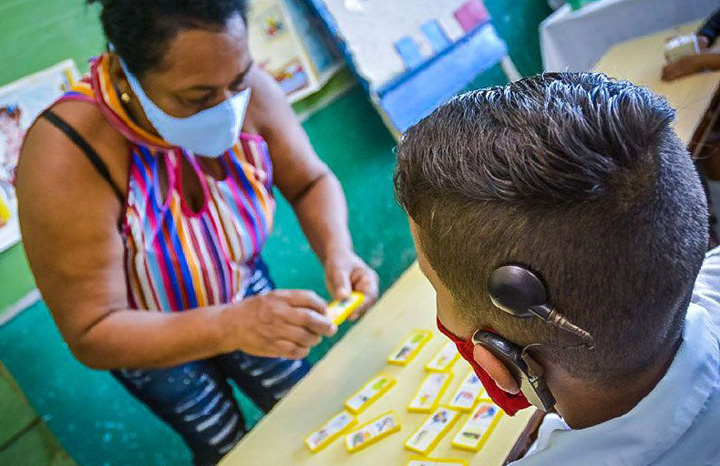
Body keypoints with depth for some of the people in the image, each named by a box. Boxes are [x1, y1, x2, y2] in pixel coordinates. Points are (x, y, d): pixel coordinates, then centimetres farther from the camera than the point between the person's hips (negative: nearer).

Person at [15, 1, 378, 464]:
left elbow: (311, 181, -13)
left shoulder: (246, 89, -29)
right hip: (142, 337, -3)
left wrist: (337, 249, -34)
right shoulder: (65, 159, -40)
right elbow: (92, 336, -35)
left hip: (242, 287, 4)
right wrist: (230, 327, -49)